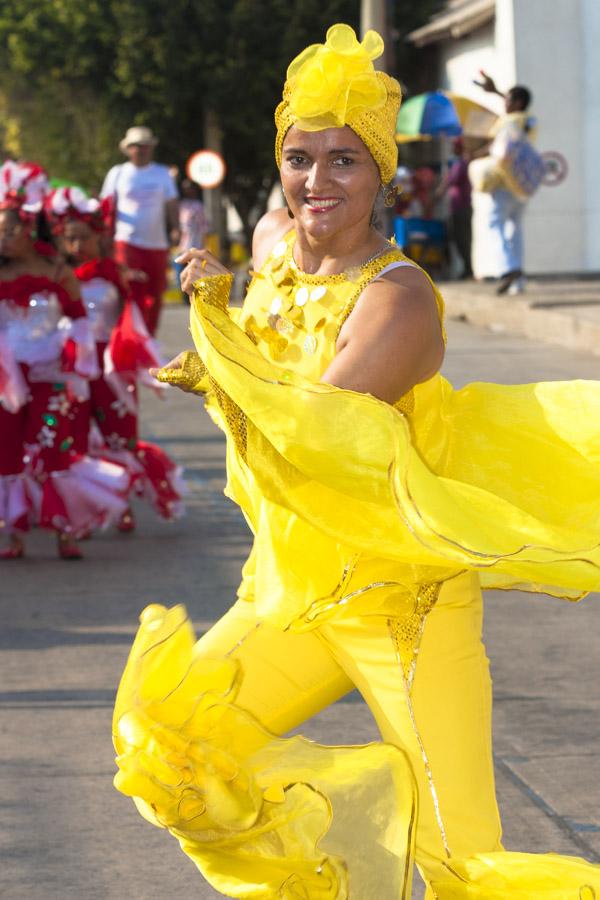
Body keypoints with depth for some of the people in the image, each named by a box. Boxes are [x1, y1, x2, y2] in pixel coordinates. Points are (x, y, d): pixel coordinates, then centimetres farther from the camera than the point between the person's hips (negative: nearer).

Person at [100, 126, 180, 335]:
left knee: (154, 296, 5)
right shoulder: (118, 173, 8)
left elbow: (172, 205, 11)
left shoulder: (162, 174, 13)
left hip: (157, 244, 3)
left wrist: (175, 229, -6)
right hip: (127, 242, -3)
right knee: (131, 295, -12)